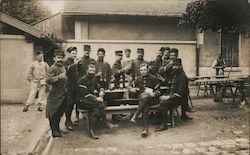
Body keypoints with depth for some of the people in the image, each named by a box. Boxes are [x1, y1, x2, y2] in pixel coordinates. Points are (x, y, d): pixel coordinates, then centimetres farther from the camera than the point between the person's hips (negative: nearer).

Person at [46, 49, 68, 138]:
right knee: (53, 114, 1)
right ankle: (54, 131, 10)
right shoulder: (53, 68, -15)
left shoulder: (62, 67, 13)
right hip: (55, 95, -9)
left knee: (60, 113, 18)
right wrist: (58, 77, -35)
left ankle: (57, 128, 31)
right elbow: (48, 80, -27)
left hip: (63, 95, 9)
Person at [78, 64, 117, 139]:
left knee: (95, 109, -27)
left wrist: (101, 91, -3)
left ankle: (91, 130, -23)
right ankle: (105, 123, -17)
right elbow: (85, 94, -20)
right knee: (100, 103, -29)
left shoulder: (93, 79, 14)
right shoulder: (82, 80, -12)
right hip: (82, 101, -7)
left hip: (91, 100, 7)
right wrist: (96, 99, -25)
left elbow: (99, 87, 22)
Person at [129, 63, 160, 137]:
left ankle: (135, 116, -42)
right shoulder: (139, 79, 18)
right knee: (145, 108, -32)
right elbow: (129, 86, 23)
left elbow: (158, 91, 3)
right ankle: (145, 128, -41)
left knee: (145, 97, -38)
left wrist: (154, 93, -19)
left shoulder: (153, 78, 6)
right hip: (141, 98, 2)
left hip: (151, 99, -2)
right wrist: (131, 89, -1)